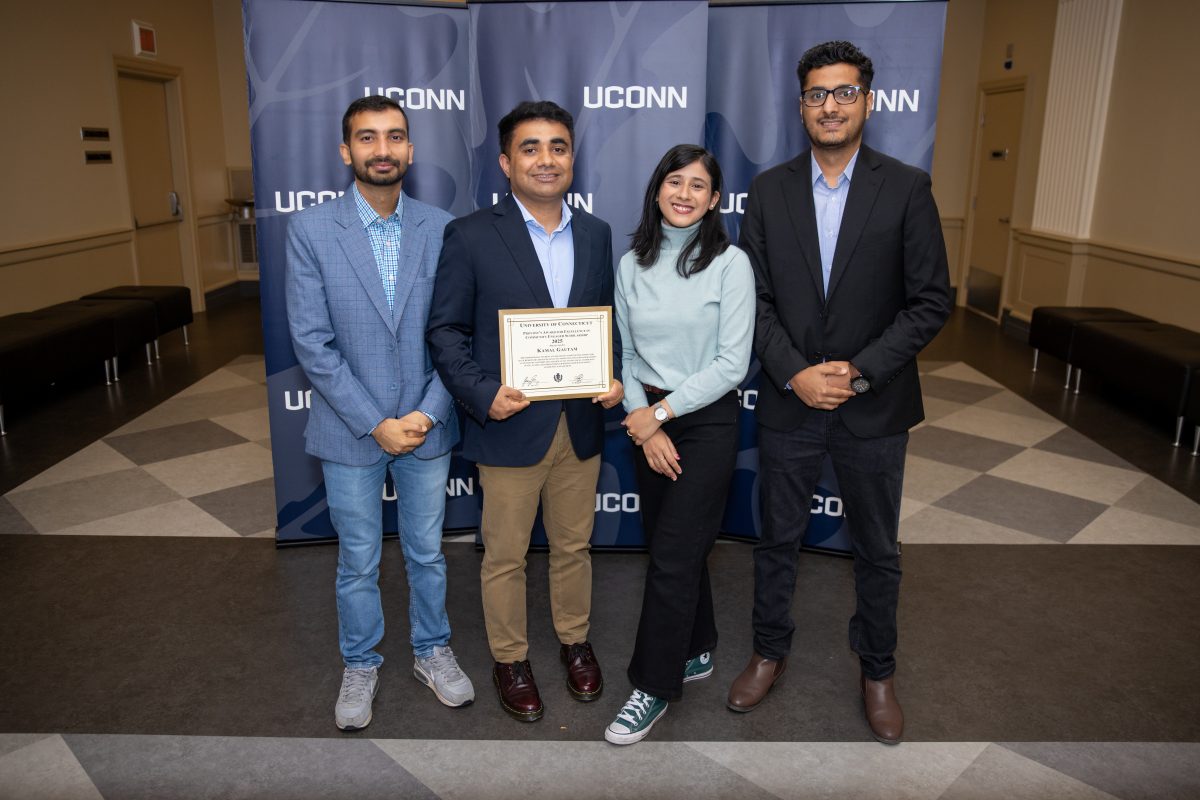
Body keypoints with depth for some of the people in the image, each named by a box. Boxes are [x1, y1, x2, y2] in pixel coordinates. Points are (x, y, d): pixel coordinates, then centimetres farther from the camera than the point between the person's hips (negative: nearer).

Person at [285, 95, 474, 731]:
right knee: (358, 561, 15)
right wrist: (374, 423, -14)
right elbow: (312, 342, -11)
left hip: (427, 426, 2)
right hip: (349, 430, -1)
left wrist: (428, 413, -13)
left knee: (426, 552, 17)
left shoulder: (442, 229, -2)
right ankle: (360, 666, 36)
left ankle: (432, 652, 39)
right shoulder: (310, 230, -8)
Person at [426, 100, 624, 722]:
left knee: (573, 546, 19)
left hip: (581, 423, 4)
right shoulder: (470, 236, -7)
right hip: (510, 426, -3)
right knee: (505, 555, 11)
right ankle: (509, 658, 33)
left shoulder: (596, 234, 6)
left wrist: (615, 378, -4)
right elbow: (445, 330, -6)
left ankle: (574, 640, 41)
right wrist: (482, 394, -19)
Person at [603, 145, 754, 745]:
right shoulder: (631, 265, 5)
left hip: (707, 420, -5)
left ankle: (654, 685, 13)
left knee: (672, 557, -3)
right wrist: (645, 425, -4)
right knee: (672, 545, 15)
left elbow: (732, 363, -12)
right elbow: (628, 356, 8)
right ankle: (697, 651, 36)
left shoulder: (730, 263, -9)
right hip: (648, 423, 5)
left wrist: (661, 412, -13)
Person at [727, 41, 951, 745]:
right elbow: (755, 298, -1)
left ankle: (878, 671, 36)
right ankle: (770, 651, 37)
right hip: (788, 402, 1)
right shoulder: (770, 191, 1)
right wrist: (795, 373, -13)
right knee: (778, 539, 15)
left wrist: (859, 371, -15)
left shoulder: (907, 189, -5)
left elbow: (931, 302, -6)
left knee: (878, 552, 14)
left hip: (875, 408, -1)